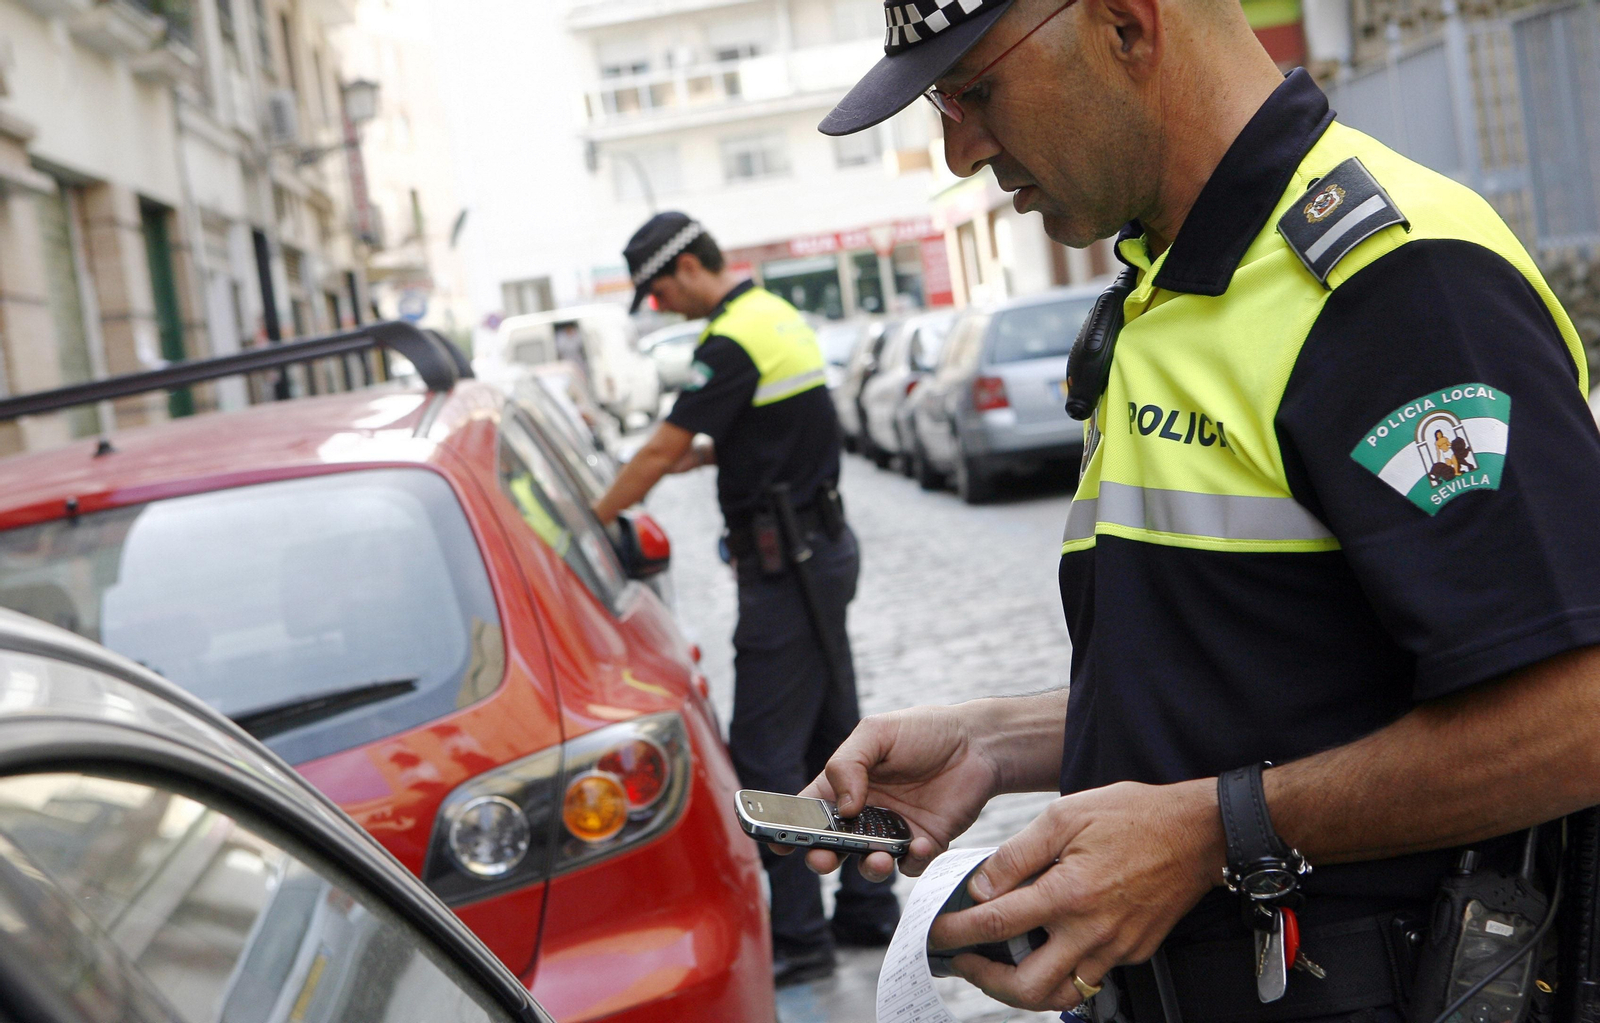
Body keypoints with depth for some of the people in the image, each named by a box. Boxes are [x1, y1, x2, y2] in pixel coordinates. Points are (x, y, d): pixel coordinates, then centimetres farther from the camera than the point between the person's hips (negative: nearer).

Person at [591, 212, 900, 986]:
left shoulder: (734, 342, -18)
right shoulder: (778, 316, 13)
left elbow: (659, 451, -15)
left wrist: (591, 524, -4)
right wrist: (704, 454, 13)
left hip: (786, 565, -10)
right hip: (823, 546, 10)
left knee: (765, 751, -5)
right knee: (834, 737, 14)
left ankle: (799, 936, 0)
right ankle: (867, 907, 22)